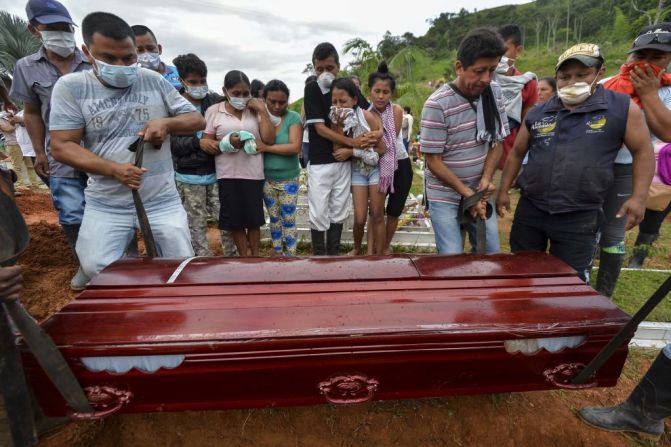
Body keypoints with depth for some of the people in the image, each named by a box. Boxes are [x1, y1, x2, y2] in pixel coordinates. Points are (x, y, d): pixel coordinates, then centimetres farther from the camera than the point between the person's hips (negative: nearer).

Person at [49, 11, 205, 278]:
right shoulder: (70, 87, -1)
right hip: (105, 205, 0)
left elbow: (197, 120, 7)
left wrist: (166, 123, -14)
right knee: (96, 271, -2)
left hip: (162, 201, 1)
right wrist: (113, 169, -20)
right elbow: (62, 147, -5)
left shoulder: (154, 81, 3)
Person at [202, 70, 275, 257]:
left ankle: (255, 257, 28)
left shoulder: (256, 110, 5)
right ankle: (244, 258, 25)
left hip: (253, 174, 1)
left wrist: (263, 111, -6)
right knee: (235, 221, 7)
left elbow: (269, 139, -2)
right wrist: (227, 143, -17)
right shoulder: (213, 111, 1)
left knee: (254, 219, 10)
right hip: (228, 175, -1)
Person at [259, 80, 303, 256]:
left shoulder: (293, 117, -9)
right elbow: (259, 144, -6)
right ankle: (277, 252, 32)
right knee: (274, 218, 16)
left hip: (288, 179, -3)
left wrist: (266, 147, -21)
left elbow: (295, 147, -21)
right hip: (266, 179, 3)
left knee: (288, 220, 7)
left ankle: (290, 255, 21)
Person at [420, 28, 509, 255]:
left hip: (478, 192, 5)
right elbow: (433, 160, -15)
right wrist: (467, 193, -15)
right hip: (445, 196, -5)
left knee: (492, 253, 9)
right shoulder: (437, 105, -18)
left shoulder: (494, 92, 0)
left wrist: (486, 179, -9)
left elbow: (496, 142, 7)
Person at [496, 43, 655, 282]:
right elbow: (517, 153, 10)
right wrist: (503, 191, 7)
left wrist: (638, 197, -6)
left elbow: (642, 151, 1)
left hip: (579, 218, -2)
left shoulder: (622, 108, -4)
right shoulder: (537, 114, 4)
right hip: (530, 210, 3)